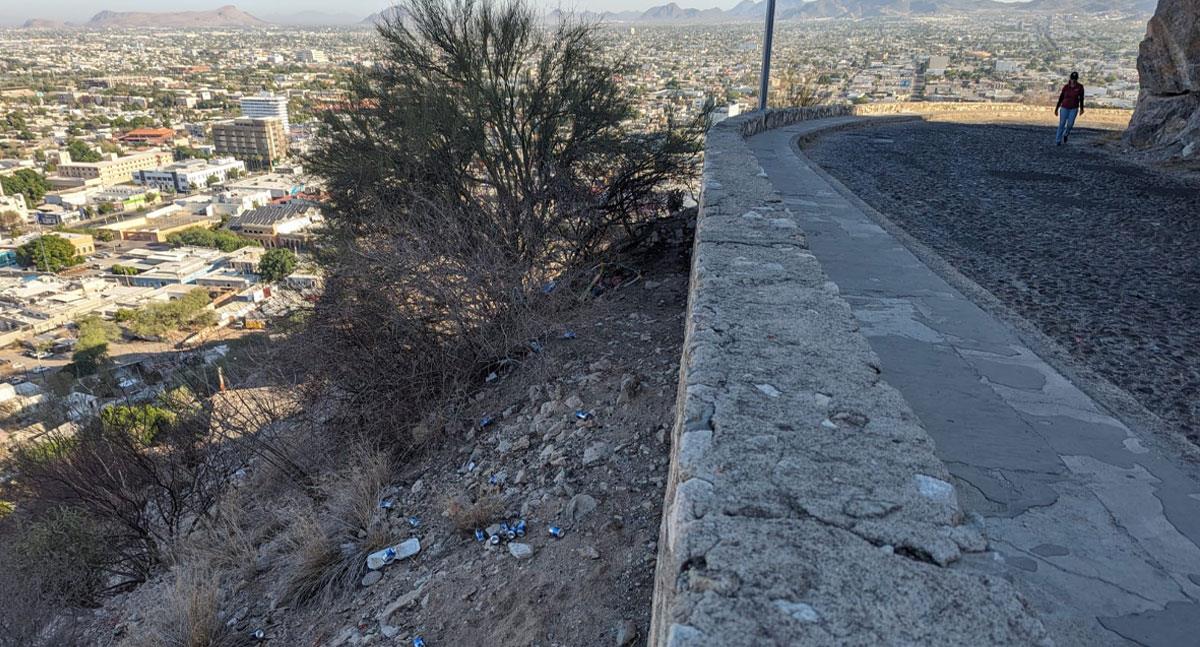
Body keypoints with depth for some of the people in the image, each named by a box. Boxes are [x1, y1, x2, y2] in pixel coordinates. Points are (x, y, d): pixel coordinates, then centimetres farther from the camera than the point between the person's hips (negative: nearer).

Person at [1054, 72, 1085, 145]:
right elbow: (1060, 98, 2)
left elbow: (1081, 98, 2)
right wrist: (1056, 109, 4)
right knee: (1061, 124, -2)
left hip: (1074, 109, 0)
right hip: (1064, 108, 0)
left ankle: (1066, 134, 27)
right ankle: (1058, 141, 6)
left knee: (1070, 124, -5)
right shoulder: (1065, 87, -5)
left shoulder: (1080, 87, -6)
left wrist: (1081, 108, 7)